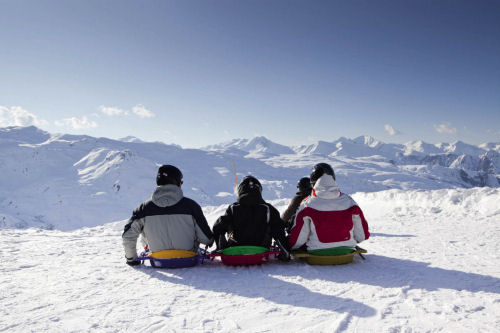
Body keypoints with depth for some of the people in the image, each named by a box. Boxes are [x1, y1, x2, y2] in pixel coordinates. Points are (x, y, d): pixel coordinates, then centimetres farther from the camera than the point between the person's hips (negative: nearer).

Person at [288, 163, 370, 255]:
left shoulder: (308, 205, -11)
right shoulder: (348, 201, -3)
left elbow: (298, 240, -7)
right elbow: (362, 235, 5)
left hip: (317, 252, -2)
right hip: (346, 251, 3)